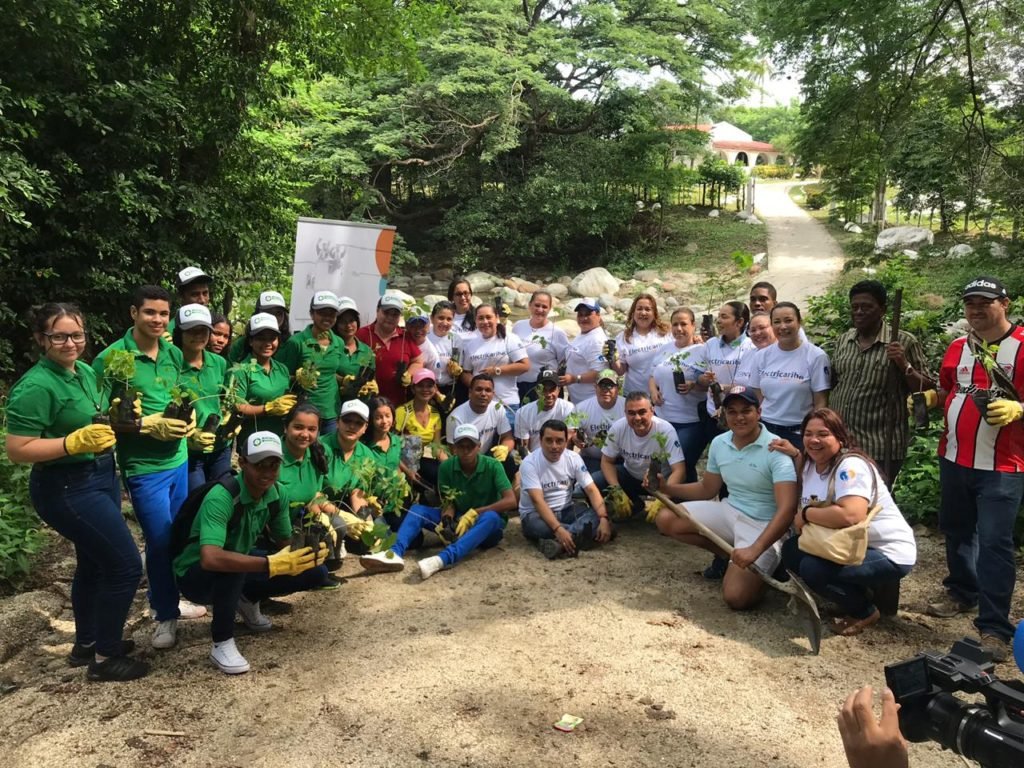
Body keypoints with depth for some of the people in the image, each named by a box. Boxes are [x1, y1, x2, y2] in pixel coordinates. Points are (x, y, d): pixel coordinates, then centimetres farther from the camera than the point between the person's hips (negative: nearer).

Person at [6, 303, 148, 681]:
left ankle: (86, 643, 38)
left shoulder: (85, 371, 4)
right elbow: (17, 450, -22)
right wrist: (75, 442, -30)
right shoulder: (35, 387, -21)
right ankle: (105, 658, 11)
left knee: (95, 563, 21)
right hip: (67, 489, -9)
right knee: (126, 566, -6)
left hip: (100, 476, 9)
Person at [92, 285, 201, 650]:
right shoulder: (111, 358, -14)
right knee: (160, 541, 2)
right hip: (144, 467, -6)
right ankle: (165, 615, 20)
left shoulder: (175, 354, 3)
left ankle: (171, 599, 36)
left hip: (179, 458, 6)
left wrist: (190, 417, -7)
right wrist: (150, 425, -20)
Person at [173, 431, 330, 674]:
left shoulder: (278, 494, -13)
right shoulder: (221, 498, -33)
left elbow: (285, 543, -1)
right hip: (196, 573, -6)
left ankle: (248, 599, 16)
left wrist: (309, 549, -24)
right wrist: (271, 564, -51)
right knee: (231, 566, -41)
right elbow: (210, 559, -47)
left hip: (242, 559, 7)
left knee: (315, 572, -7)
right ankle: (222, 644, -18)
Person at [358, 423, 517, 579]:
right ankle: (395, 553, -40)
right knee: (418, 509, -14)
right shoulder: (446, 467, -6)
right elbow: (448, 503, -3)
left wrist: (473, 513, -30)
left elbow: (511, 501, -24)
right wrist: (446, 521, -26)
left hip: (489, 525, -4)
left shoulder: (492, 466, -16)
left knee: (490, 517, -39)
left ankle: (443, 559, -57)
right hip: (459, 521, 4)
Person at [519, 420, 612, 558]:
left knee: (596, 515, -24)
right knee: (537, 526, -40)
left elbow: (591, 490, -8)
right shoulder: (529, 463, -18)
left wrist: (603, 518, -26)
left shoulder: (573, 458, -4)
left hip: (566, 510, 4)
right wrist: (558, 529, -41)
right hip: (535, 513, -4)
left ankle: (559, 543, -40)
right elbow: (537, 501, -27)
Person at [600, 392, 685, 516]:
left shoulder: (666, 430, -27)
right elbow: (607, 462, -8)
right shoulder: (618, 428, -20)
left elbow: (679, 470, -30)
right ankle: (636, 507, 2)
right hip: (630, 475, 3)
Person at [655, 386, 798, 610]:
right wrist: (667, 487, -1)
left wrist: (755, 550, -39)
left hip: (762, 525, -6)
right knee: (665, 519, -5)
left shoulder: (775, 450, -21)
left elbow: (787, 509, -28)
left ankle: (764, 568, 13)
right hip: (729, 511, 7)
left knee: (736, 597, -22)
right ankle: (729, 554, 7)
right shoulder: (718, 443, 0)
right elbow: (707, 489, 14)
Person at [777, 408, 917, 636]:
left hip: (889, 554, -9)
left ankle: (866, 612, 1)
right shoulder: (811, 464, 4)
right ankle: (854, 594, 12)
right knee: (791, 550, 3)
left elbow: (850, 517, -39)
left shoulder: (851, 466, -24)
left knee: (812, 568, -26)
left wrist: (806, 514, -23)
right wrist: (795, 455, 13)